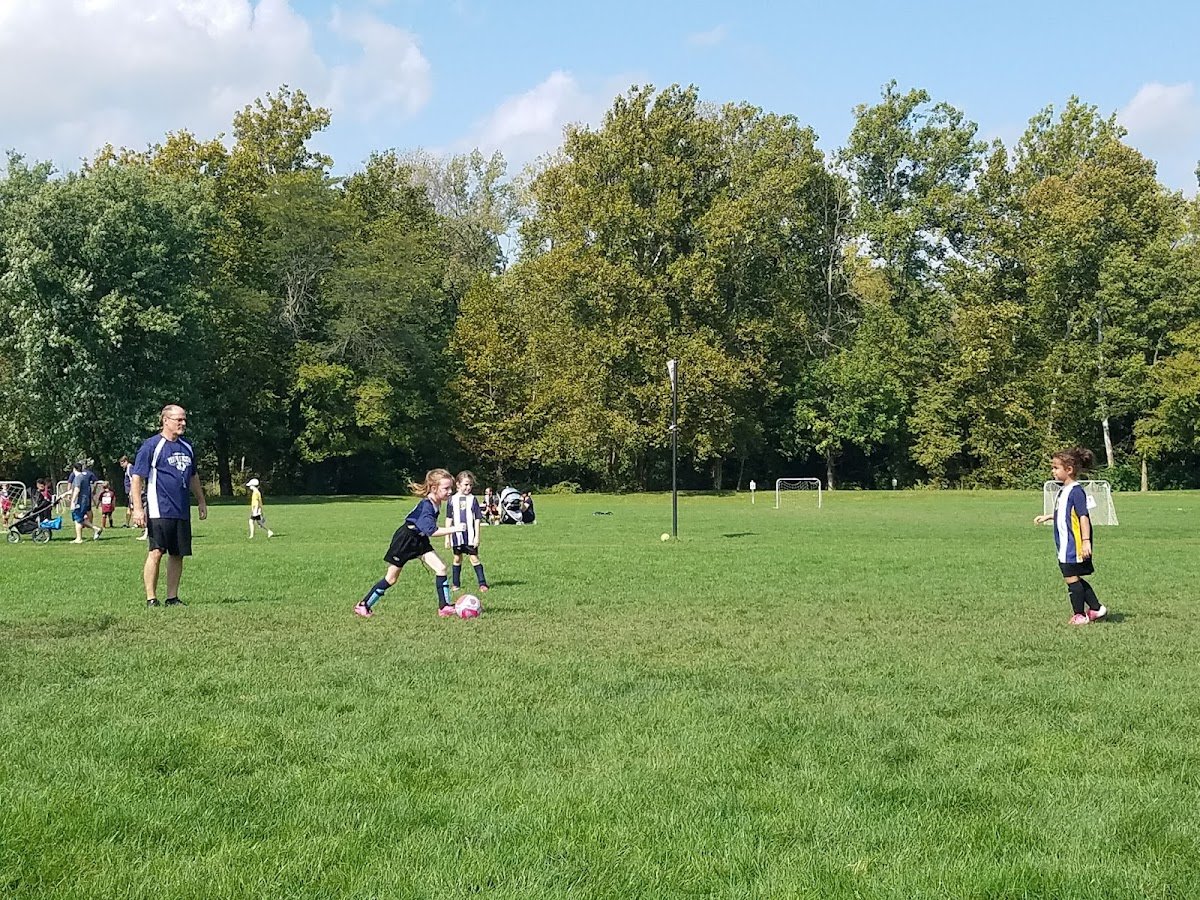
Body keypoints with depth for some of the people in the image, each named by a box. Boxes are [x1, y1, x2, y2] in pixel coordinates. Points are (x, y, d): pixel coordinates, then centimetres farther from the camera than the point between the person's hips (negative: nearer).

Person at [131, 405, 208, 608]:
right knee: (156, 553, -9)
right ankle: (151, 599, -4)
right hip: (159, 511, -7)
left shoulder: (187, 448, 15)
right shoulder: (151, 446, -5)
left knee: (177, 555, 7)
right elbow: (136, 478, -8)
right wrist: (138, 508, -14)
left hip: (182, 512, 7)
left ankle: (172, 598, 14)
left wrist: (202, 502, 26)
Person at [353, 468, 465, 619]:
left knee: (441, 568, -7)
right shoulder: (426, 505, -30)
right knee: (391, 578, 2)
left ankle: (444, 607, -3)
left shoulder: (436, 503, -3)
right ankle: (363, 606, 15)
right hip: (404, 540, -8)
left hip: (419, 540, 8)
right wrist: (453, 529, -38)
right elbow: (431, 531, -37)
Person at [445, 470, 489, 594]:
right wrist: (447, 537, 4)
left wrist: (477, 536, -5)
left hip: (470, 535, -1)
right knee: (457, 559, 11)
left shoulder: (472, 499, -1)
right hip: (457, 534, 1)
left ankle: (482, 584, -1)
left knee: (474, 558, -3)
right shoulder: (453, 499, 2)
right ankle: (455, 584, 20)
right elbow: (449, 519, 7)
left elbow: (477, 519, 0)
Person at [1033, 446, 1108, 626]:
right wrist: (1047, 517, 28)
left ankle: (1079, 614, 6)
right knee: (1074, 578, 14)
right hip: (1066, 545, 10)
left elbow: (1083, 516, -20)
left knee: (1071, 578, -4)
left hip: (1074, 545, -10)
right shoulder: (1063, 490, 13)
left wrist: (1086, 541, -24)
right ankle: (1096, 608, 23)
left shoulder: (1076, 491, -17)